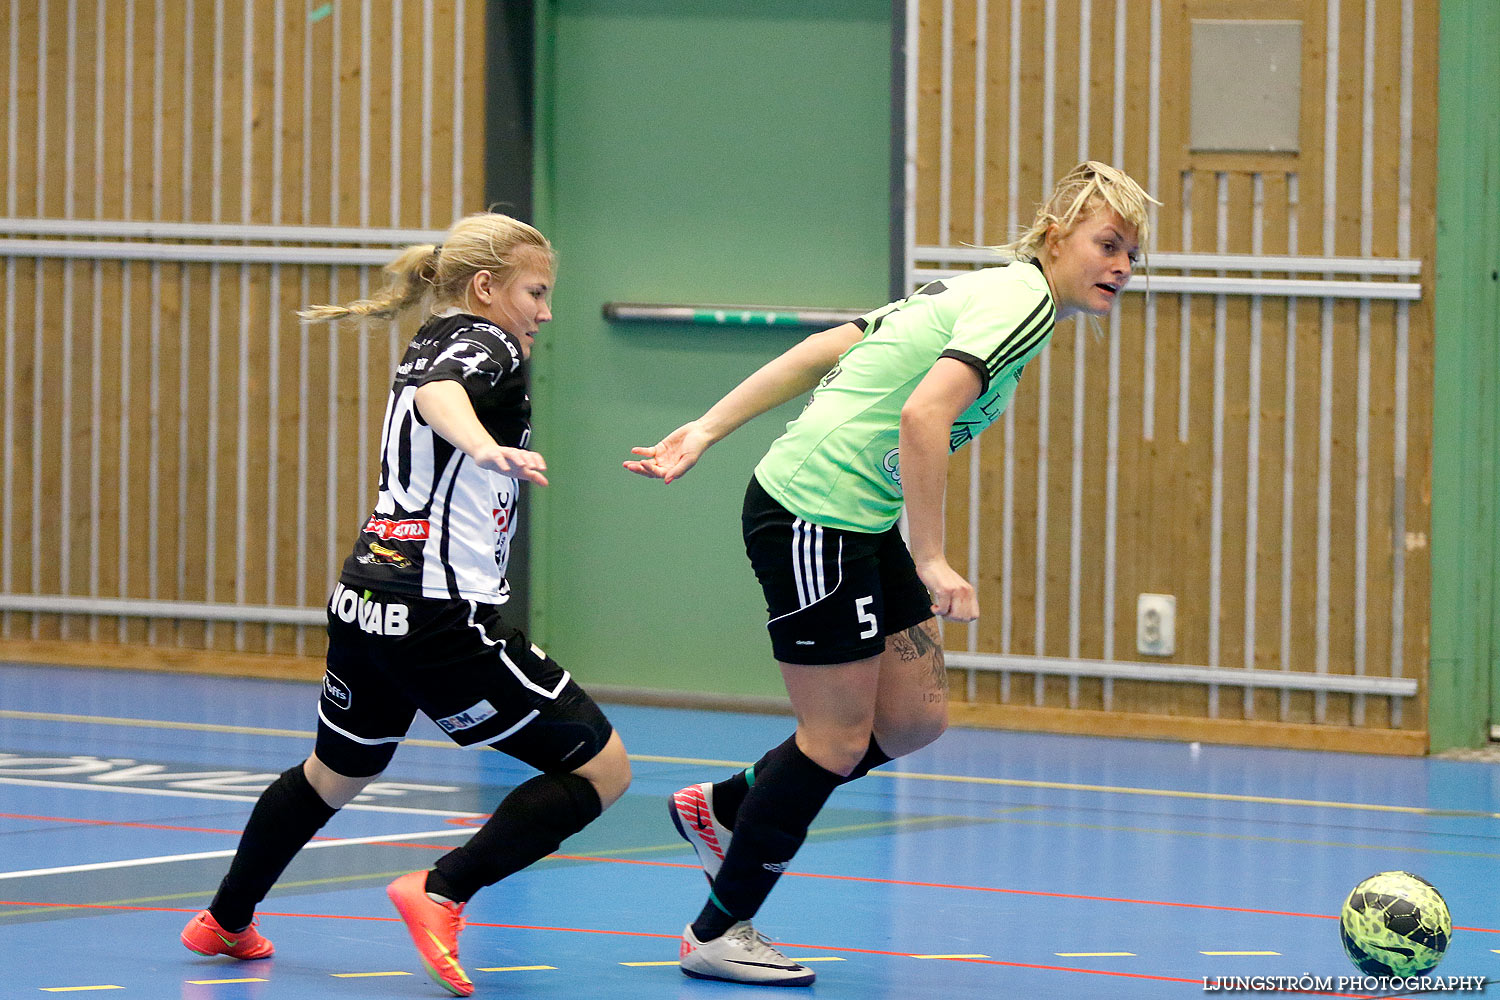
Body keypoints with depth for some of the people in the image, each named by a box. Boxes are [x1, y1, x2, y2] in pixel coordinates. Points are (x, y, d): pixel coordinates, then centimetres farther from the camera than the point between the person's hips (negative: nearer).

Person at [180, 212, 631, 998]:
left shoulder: (429, 344, 18)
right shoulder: (486, 347, -8)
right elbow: (438, 396, -32)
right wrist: (483, 443, -52)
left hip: (366, 601, 10)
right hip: (443, 616, -10)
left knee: (336, 773, 33)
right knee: (602, 770, -4)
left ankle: (226, 920, 45)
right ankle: (443, 892, -13)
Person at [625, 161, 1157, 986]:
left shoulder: (981, 291, 16)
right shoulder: (1021, 300, -13)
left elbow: (820, 350, 13)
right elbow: (922, 415, -27)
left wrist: (705, 432, 10)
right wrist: (930, 560, -25)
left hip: (862, 523, 10)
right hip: (816, 512, -10)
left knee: (915, 717, 12)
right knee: (839, 737, -1)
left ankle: (721, 808, 27)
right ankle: (717, 934, 11)